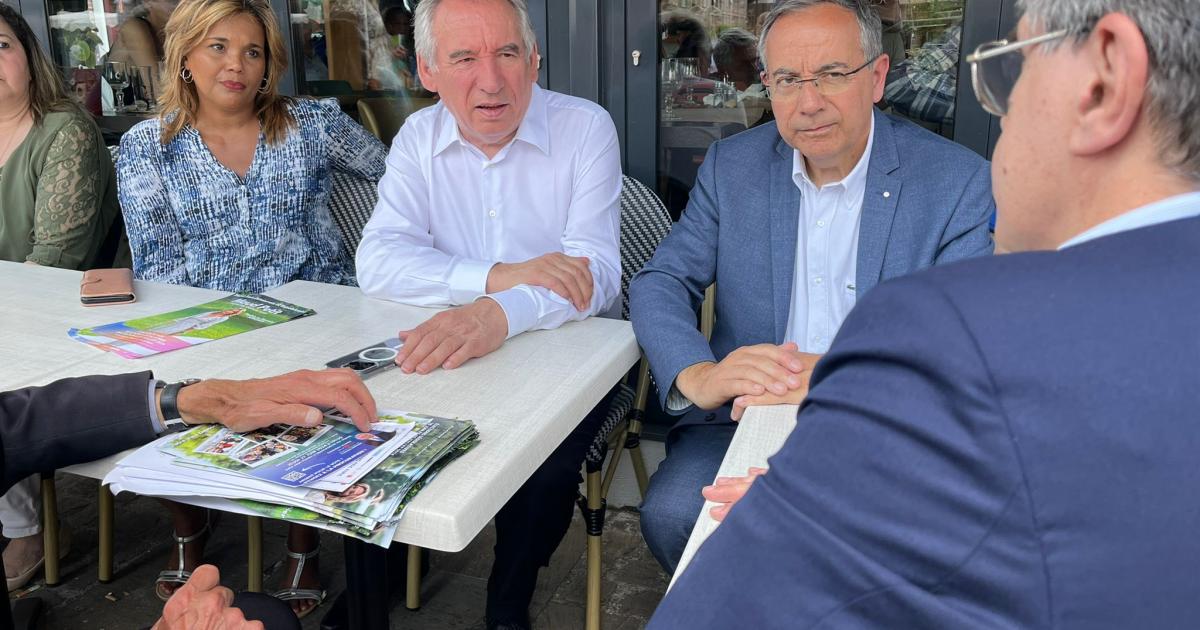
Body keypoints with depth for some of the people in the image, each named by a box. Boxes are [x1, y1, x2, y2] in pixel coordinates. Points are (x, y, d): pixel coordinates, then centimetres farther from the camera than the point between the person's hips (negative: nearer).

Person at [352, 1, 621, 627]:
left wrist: (501, 312, -41)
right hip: (446, 354, 3)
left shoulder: (585, 128, -9)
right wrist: (495, 276, -29)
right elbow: (377, 261, -12)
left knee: (545, 469, -27)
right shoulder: (419, 137, 0)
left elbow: (595, 273, -21)